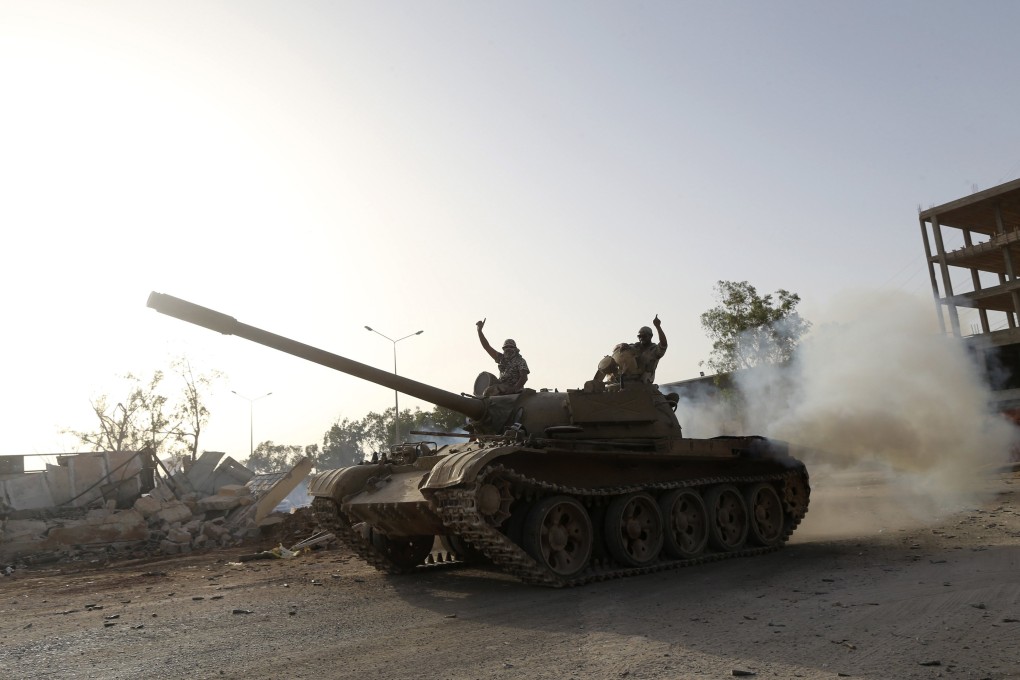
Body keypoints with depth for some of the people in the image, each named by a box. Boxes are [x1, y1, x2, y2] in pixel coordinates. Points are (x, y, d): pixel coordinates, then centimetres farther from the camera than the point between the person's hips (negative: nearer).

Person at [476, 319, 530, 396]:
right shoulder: (501, 358, 15)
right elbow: (486, 346, 12)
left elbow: (524, 377, -12)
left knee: (489, 390, -26)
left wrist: (514, 389, -28)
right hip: (501, 388, 7)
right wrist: (479, 330, 4)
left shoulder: (520, 361, -1)